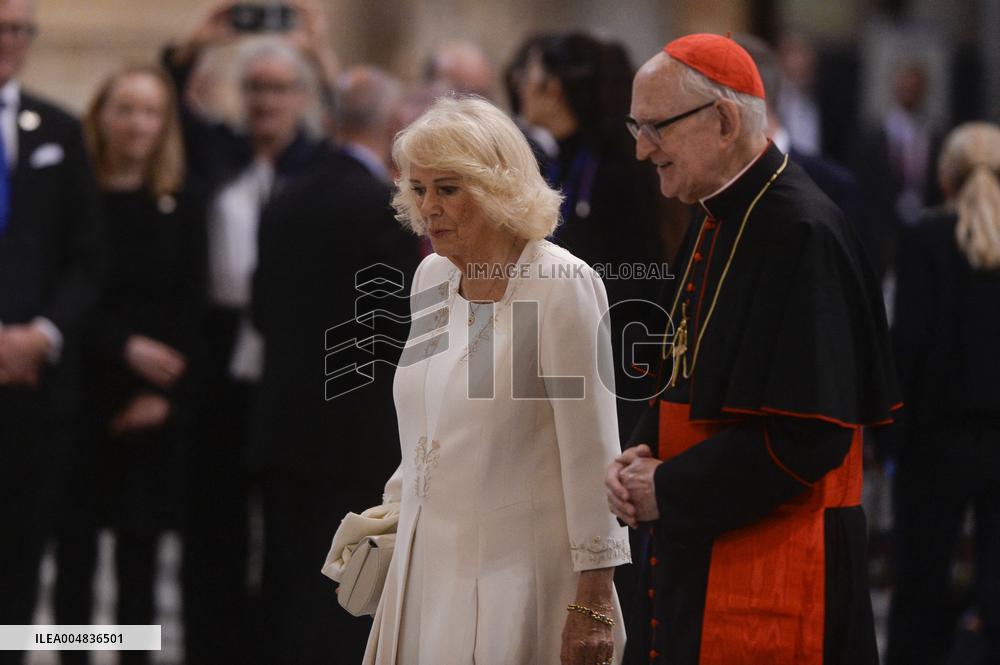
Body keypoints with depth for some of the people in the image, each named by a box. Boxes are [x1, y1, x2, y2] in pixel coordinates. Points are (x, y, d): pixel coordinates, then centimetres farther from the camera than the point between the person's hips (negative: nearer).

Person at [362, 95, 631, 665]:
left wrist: (593, 602, -15)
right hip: (429, 565, 7)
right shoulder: (431, 277, 9)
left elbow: (591, 450, -14)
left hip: (518, 572, -6)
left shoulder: (562, 285, -13)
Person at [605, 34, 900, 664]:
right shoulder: (717, 226, 12)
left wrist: (669, 492, -14)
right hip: (692, 555, 9)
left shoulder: (802, 234, -18)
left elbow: (806, 436, -22)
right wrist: (640, 461, 2)